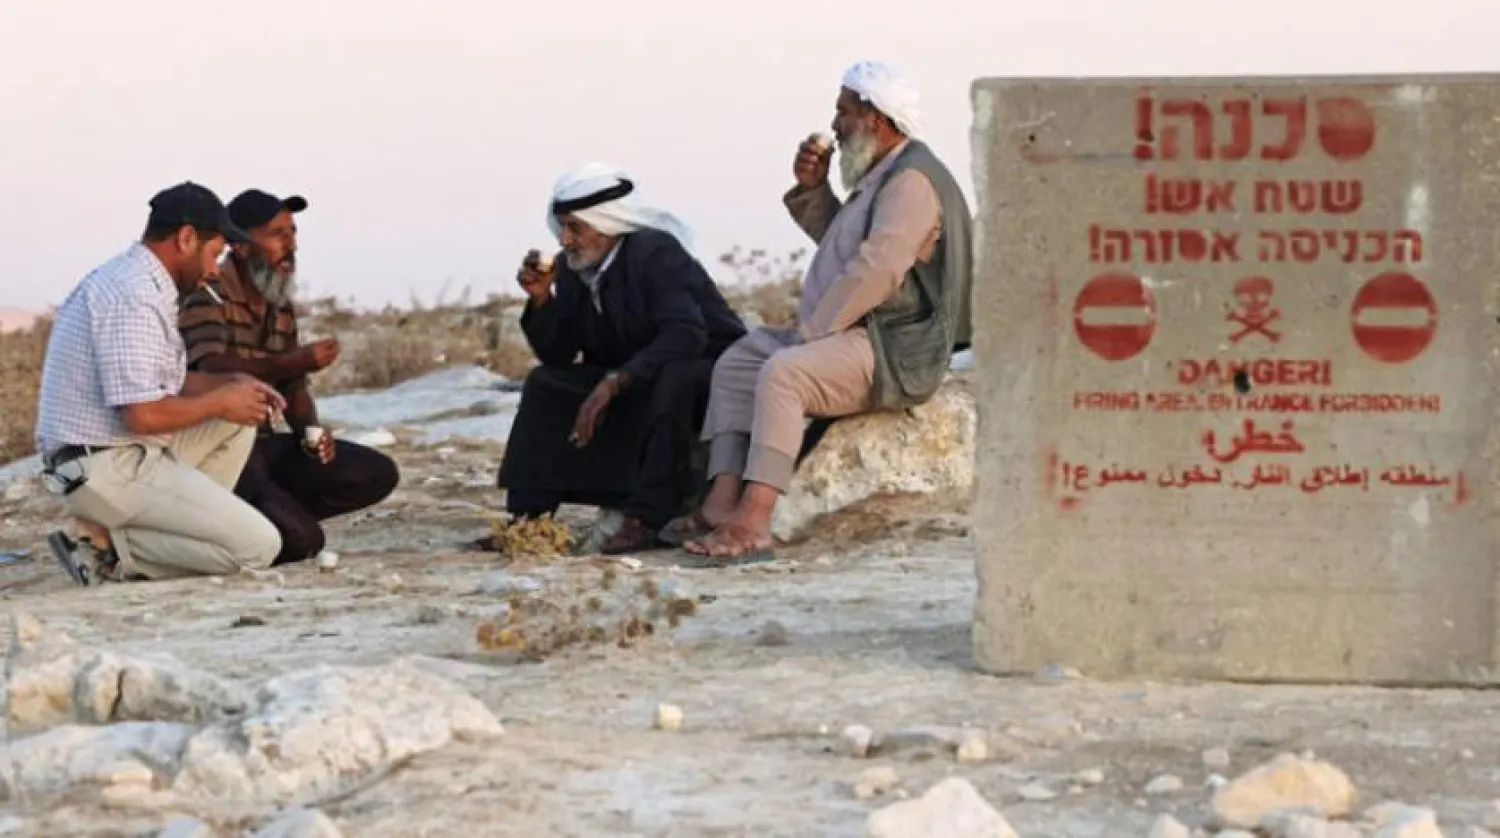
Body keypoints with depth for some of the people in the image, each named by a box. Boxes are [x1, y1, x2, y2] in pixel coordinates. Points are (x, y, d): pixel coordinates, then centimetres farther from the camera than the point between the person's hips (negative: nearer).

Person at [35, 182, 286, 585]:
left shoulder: (127, 280, 14)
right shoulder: (134, 296, -19)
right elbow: (143, 414, -24)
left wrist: (233, 385, 9)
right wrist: (221, 402, -8)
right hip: (110, 470, -10)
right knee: (258, 547, -13)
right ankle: (110, 546, -8)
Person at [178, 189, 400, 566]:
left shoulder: (281, 307, 15)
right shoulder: (206, 295, -12)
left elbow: (293, 388, 19)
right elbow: (212, 371, -30)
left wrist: (310, 432, -4)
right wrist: (294, 362, -41)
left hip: (262, 444, 9)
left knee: (378, 474, 1)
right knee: (299, 538, -27)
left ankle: (278, 511, 1)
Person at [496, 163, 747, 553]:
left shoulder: (656, 253, -22)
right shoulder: (575, 269, -1)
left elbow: (685, 335, -36)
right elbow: (557, 356, 3)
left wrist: (614, 382, -41)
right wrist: (541, 299, -15)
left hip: (706, 370, -8)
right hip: (633, 387, 8)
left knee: (671, 378, -39)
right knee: (545, 383, -1)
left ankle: (645, 519, -39)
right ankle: (527, 518, -8)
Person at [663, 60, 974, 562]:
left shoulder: (912, 181, -15)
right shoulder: (881, 176, 20)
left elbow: (874, 272, -25)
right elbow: (838, 245, 32)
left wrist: (809, 331, -19)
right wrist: (812, 191, 15)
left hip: (895, 351, -11)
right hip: (858, 335, 11)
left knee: (782, 373, -31)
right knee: (736, 363, 6)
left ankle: (752, 522, -37)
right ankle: (723, 503, -11)